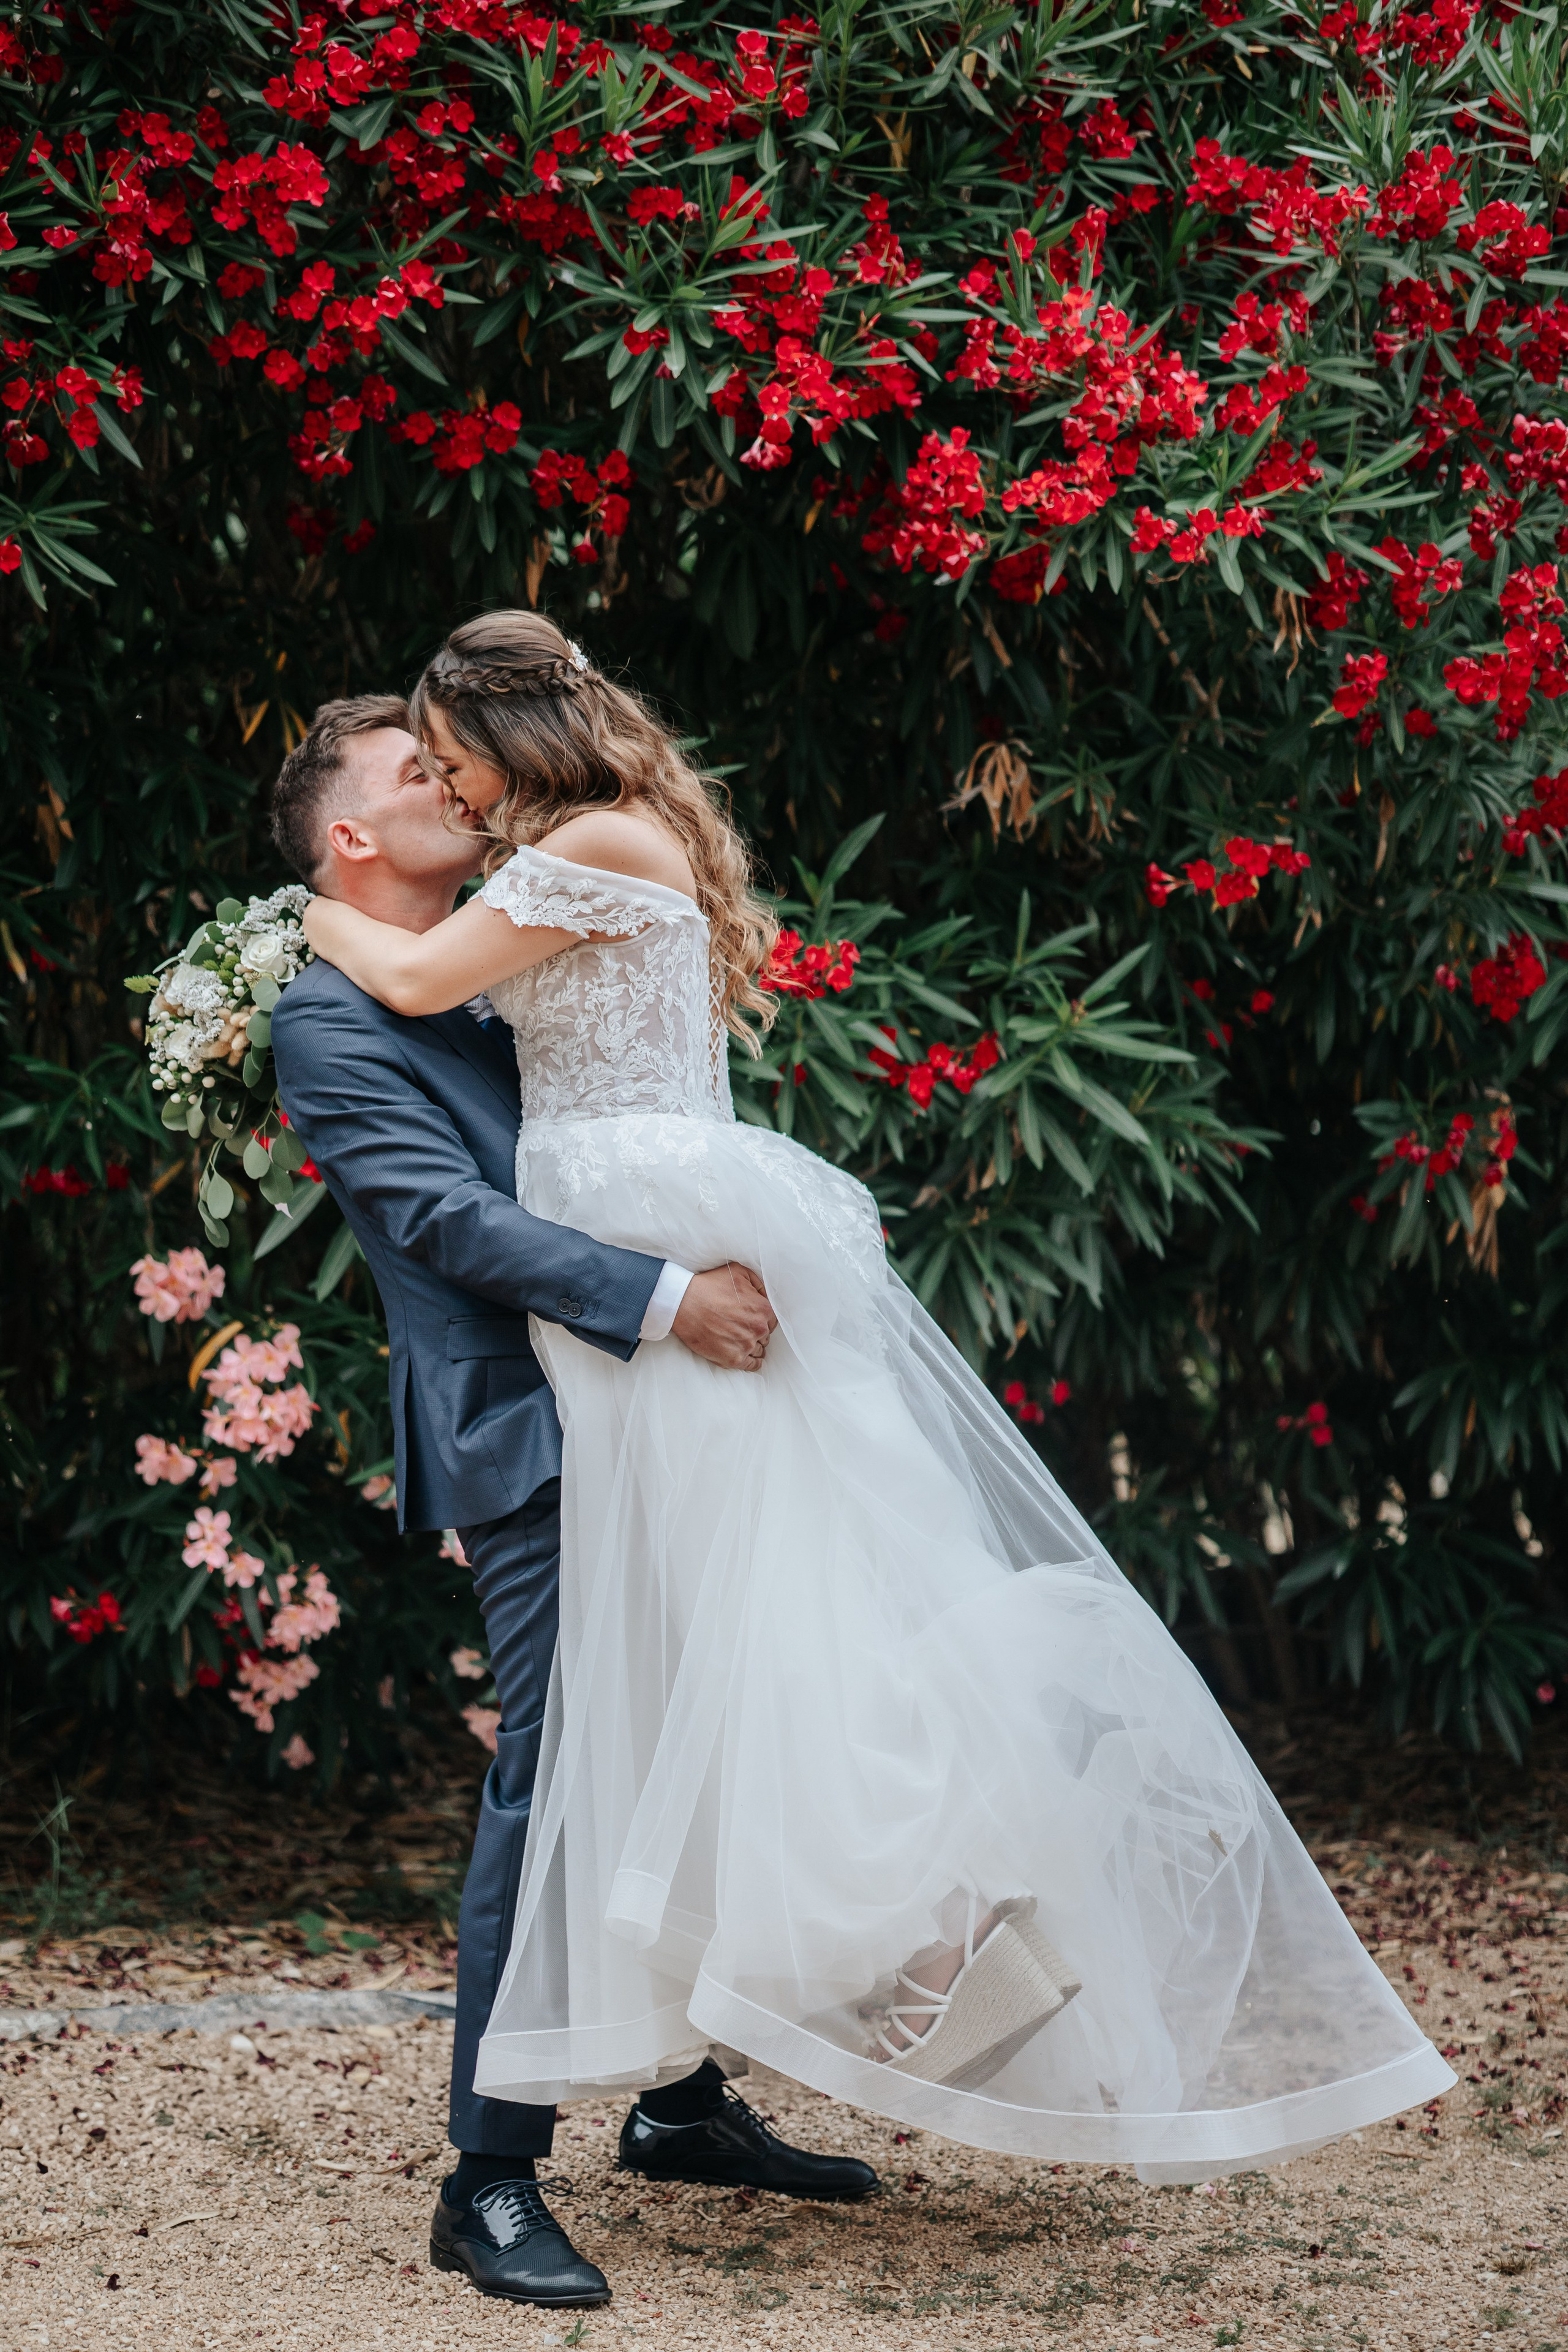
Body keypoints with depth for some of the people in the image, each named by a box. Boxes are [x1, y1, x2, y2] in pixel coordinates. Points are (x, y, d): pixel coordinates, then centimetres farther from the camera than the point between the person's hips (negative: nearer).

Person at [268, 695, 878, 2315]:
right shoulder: (331, 1021, -6)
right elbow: (452, 1217, -16)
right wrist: (664, 1299, -24)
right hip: (525, 1439, -8)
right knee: (549, 1784, -11)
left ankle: (683, 2104, 24)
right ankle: (489, 2184, -6)